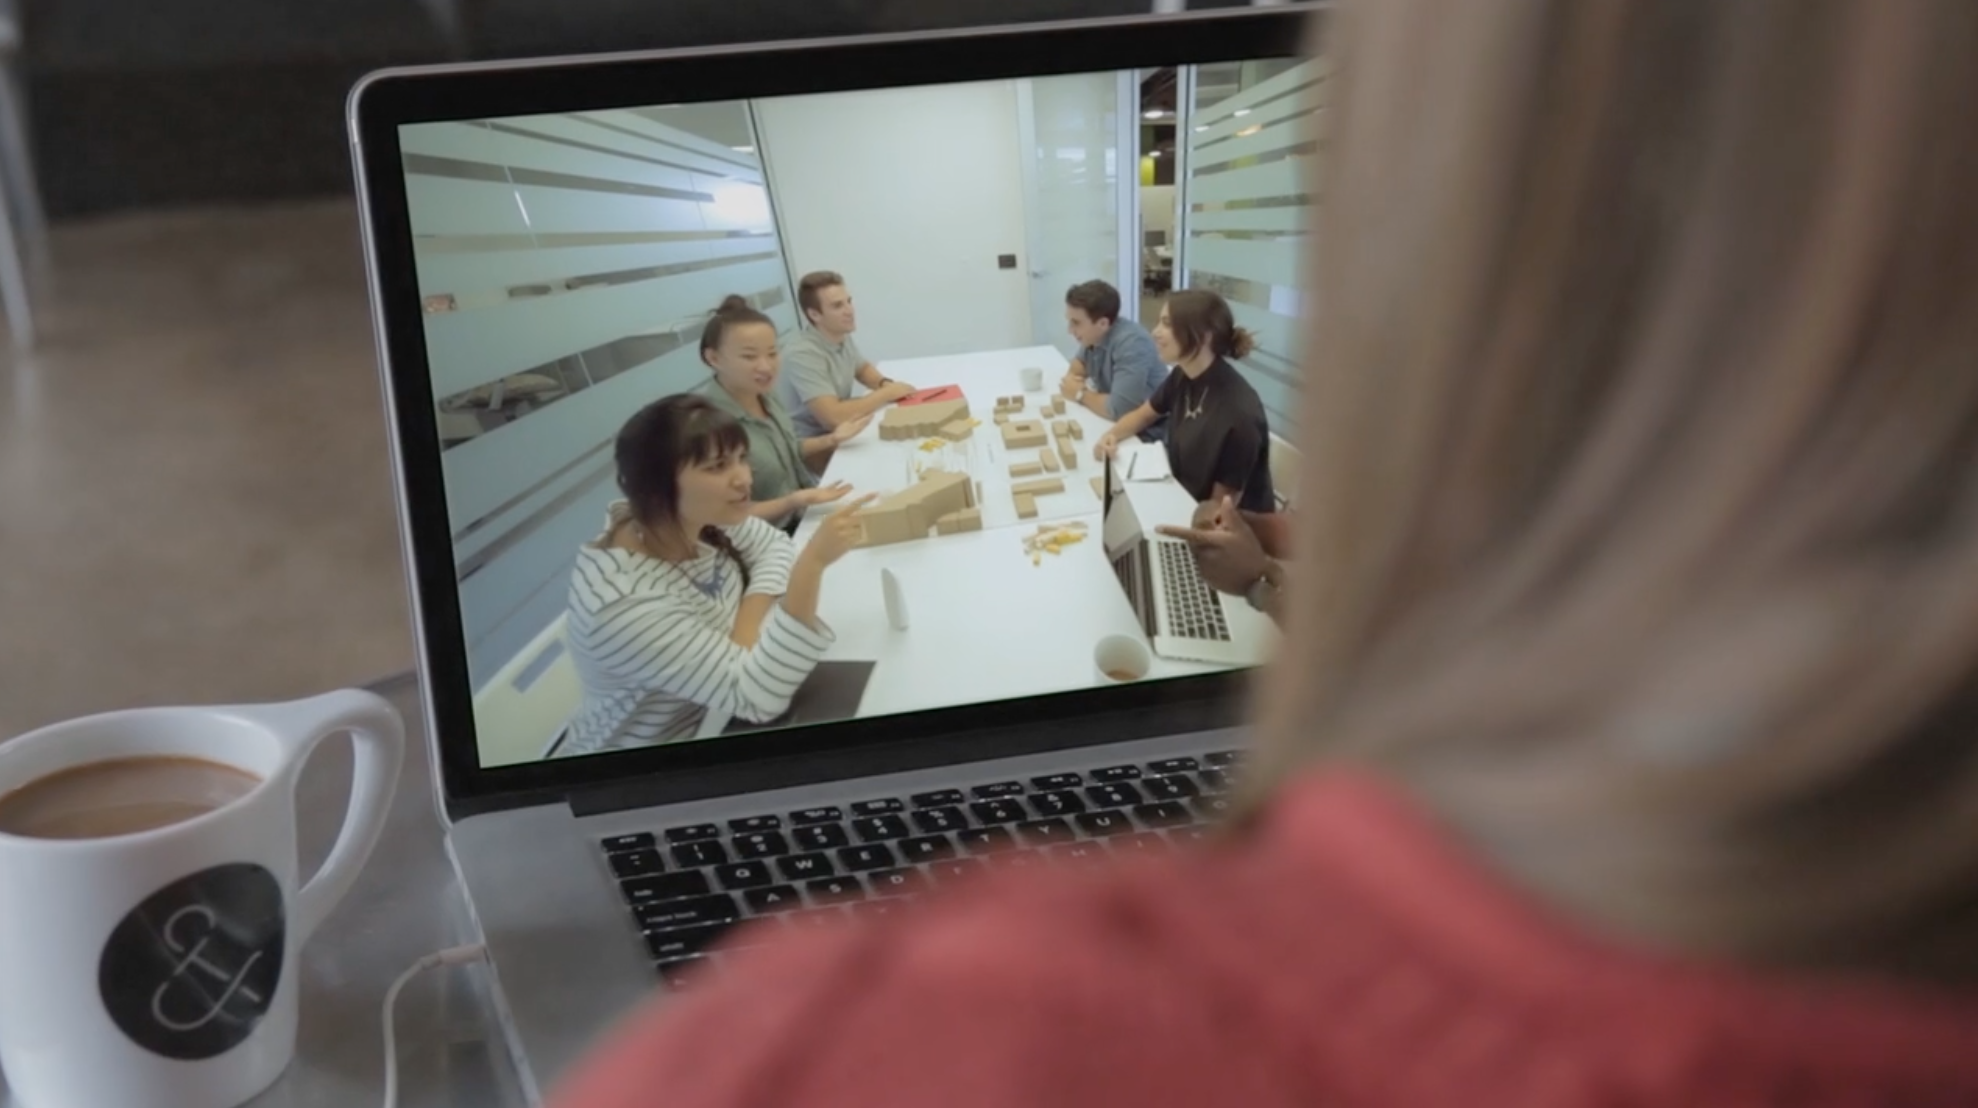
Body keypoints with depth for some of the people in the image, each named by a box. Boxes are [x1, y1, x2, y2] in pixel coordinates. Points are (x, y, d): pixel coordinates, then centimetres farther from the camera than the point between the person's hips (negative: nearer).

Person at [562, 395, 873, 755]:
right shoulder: (621, 602, -32)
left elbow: (776, 547, 5)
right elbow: (757, 698, -34)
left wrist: (746, 628, -14)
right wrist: (814, 562, -40)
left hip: (714, 723, 7)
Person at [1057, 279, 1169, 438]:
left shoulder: (1131, 344, -27)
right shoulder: (1093, 335, 0)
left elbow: (1118, 410, -34)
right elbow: (1080, 361, 22)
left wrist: (1080, 394, -16)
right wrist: (1072, 376, -2)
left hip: (1146, 435, -9)